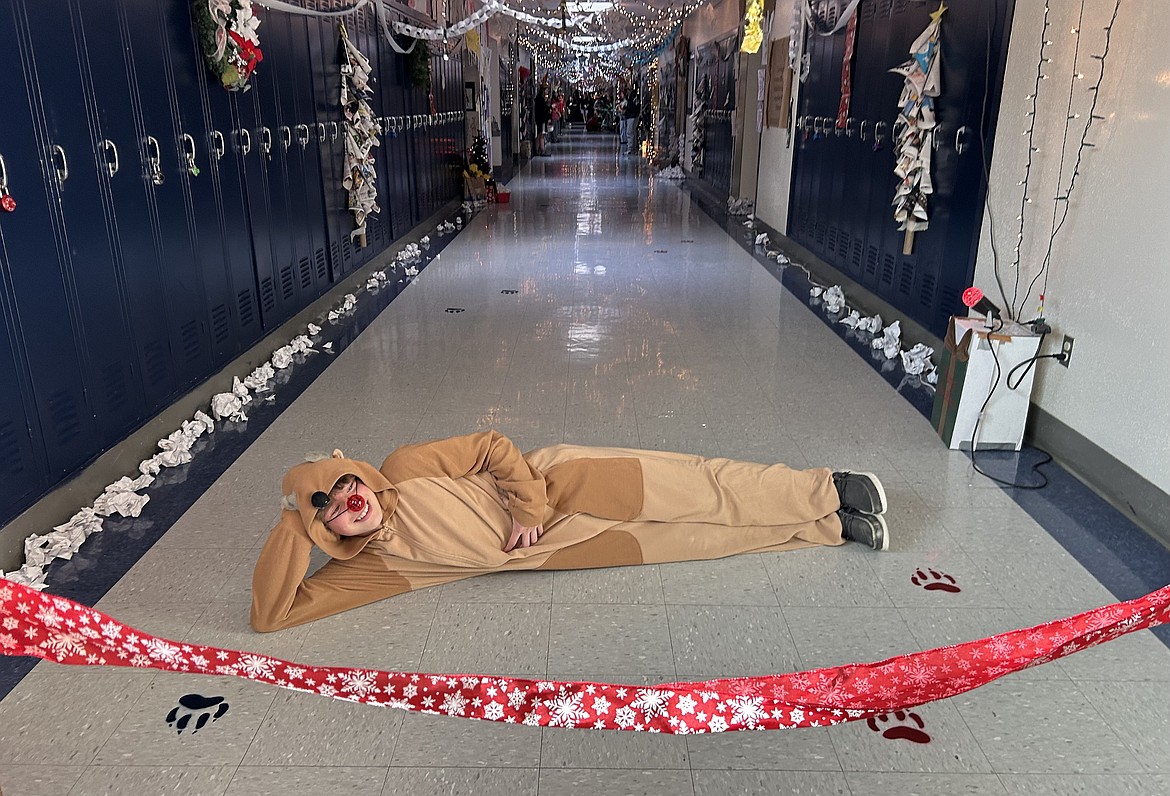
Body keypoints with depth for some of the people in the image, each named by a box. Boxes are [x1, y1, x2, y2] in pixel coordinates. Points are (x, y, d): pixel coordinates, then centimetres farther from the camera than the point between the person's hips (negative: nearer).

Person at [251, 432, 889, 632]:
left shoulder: (405, 469, -11)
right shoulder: (366, 569, -7)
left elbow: (493, 445, -6)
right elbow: (272, 613, -11)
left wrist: (528, 505, -18)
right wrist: (292, 524, -20)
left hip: (562, 485, -1)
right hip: (551, 549, 1)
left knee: (703, 492, -4)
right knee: (701, 539, 0)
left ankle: (830, 493, 14)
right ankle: (835, 528, 11)